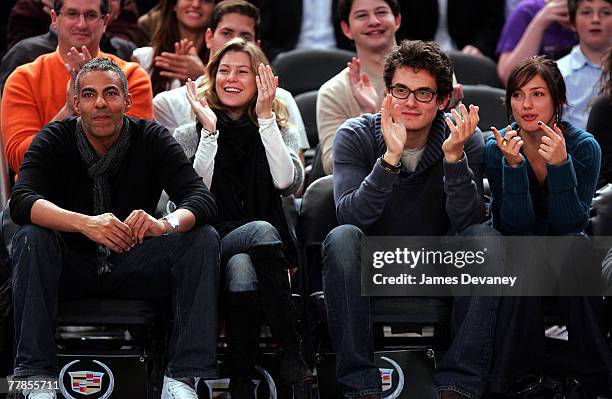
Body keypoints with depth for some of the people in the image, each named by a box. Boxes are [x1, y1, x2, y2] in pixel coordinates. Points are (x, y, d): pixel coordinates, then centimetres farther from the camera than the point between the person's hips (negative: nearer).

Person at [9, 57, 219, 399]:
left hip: (133, 267, 1)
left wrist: (166, 224, -42)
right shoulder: (55, 139, -9)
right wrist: (85, 224, -45)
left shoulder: (152, 138, -6)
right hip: (71, 268, -1)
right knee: (30, 239, -31)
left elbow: (203, 200, -18)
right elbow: (22, 201, -26)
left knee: (203, 239, -22)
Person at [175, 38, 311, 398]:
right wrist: (209, 131, -8)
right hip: (210, 249, -1)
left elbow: (288, 182, -7)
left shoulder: (279, 132, 16)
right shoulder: (189, 136, 14)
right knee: (262, 231, -36)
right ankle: (291, 353, -37)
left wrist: (265, 118, -7)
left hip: (256, 253, 1)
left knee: (242, 268, -37)